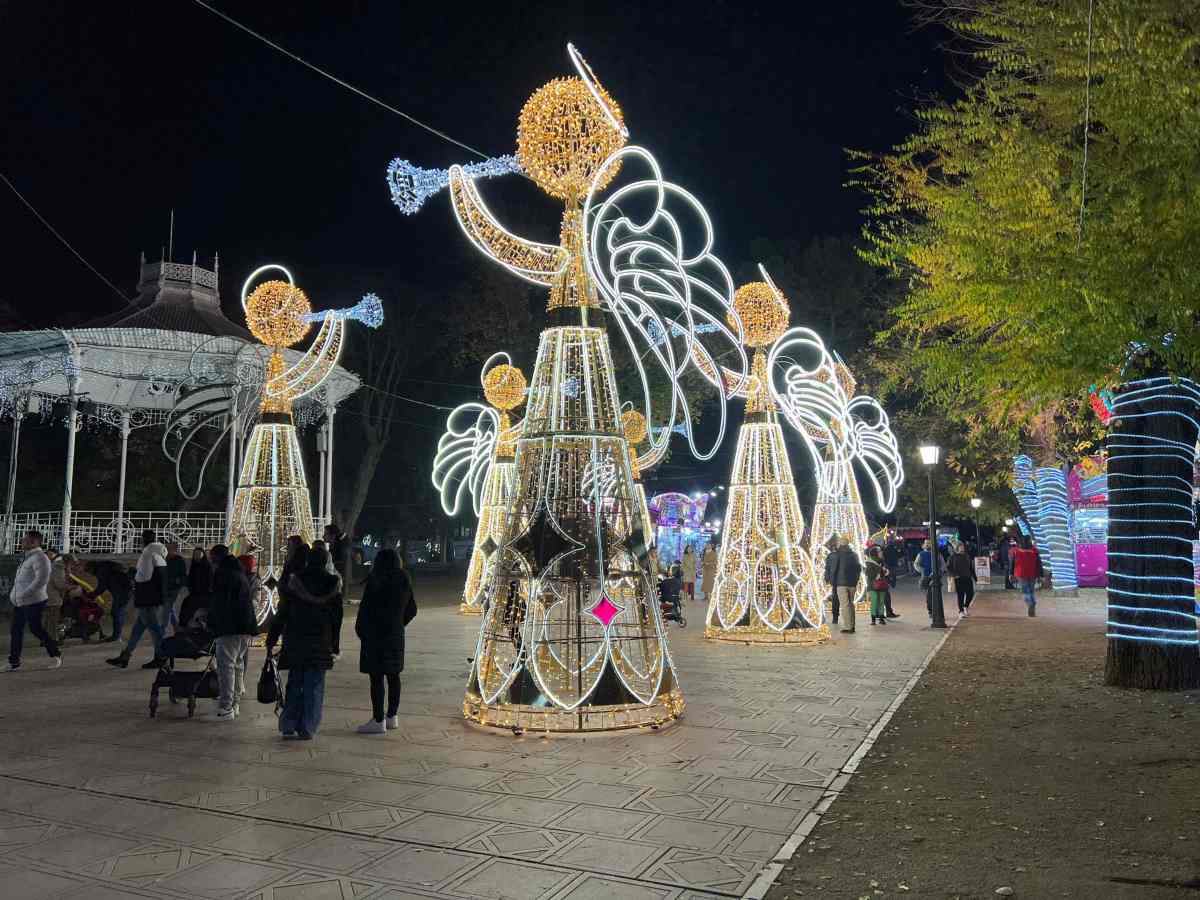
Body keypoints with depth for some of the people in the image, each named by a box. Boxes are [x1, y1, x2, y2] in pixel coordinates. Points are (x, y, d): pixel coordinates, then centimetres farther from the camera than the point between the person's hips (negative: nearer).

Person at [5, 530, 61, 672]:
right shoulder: (28, 557, 15)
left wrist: (24, 594, -25)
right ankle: (14, 662, 13)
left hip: (33, 602, -9)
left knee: (36, 629, -4)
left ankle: (56, 656, 11)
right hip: (19, 602, 9)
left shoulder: (40, 558, -15)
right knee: (15, 631, 7)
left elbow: (42, 579, -25)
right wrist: (14, 594, 17)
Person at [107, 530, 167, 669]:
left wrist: (134, 577, 1)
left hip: (148, 599, -9)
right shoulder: (159, 555, 15)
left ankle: (160, 658, 1)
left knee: (153, 627, -4)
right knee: (138, 627, 14)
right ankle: (124, 657, 21)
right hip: (157, 597, 9)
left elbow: (143, 576, -19)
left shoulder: (148, 554, -14)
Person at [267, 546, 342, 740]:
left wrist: (271, 640, 5)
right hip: (320, 645, 0)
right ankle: (307, 729, 4)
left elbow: (281, 614, -3)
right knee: (314, 687, 5)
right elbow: (337, 619, 3)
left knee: (294, 684, 11)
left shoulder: (295, 582, -5)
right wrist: (335, 645, 10)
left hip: (295, 643, 0)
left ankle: (288, 727, 10)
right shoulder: (332, 585, -2)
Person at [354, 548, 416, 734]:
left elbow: (365, 608, -12)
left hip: (375, 635, -7)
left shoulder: (375, 581, -14)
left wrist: (360, 630, 1)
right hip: (396, 636, 7)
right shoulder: (403, 581, 5)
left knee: (376, 678, -2)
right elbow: (412, 609, 11)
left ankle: (378, 721, 0)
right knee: (393, 676, 15)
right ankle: (392, 716, 23)